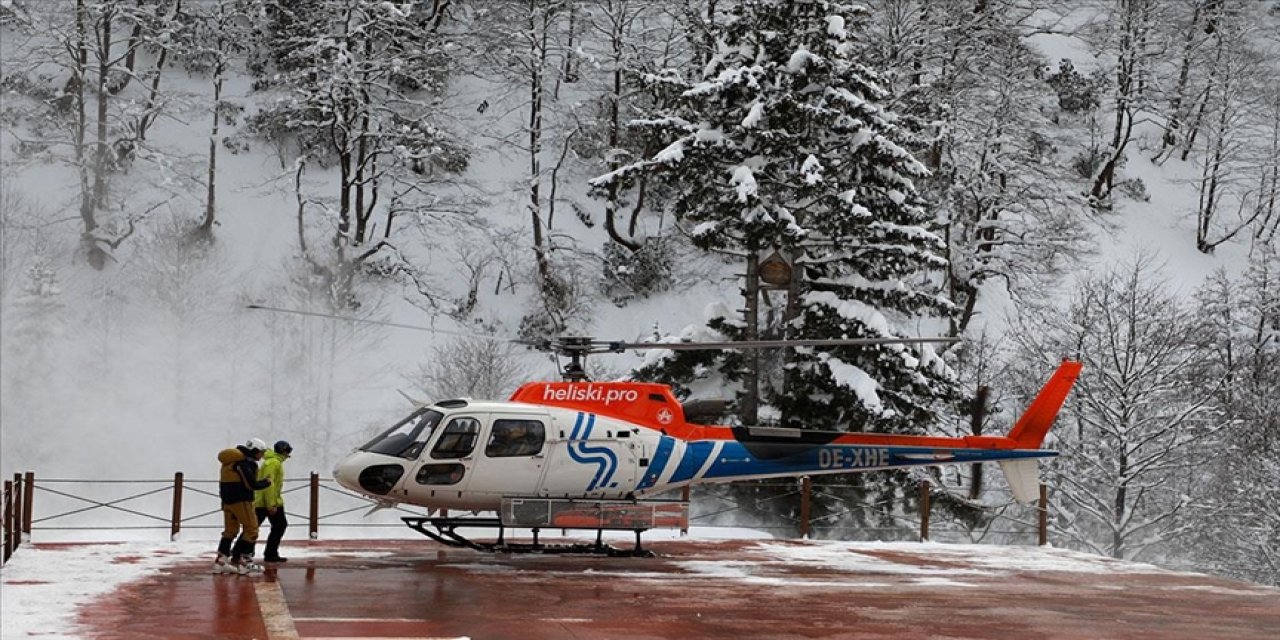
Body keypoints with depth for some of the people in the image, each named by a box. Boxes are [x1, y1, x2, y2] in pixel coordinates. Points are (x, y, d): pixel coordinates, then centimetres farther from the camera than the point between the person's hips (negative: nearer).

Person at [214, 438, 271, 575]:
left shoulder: (232, 460, 15)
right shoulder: (246, 463, -16)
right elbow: (251, 485, -19)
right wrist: (267, 482, -5)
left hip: (227, 500, 9)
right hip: (241, 501, -9)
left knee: (230, 530, 16)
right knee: (251, 529, -1)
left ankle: (221, 561, 14)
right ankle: (240, 561, -3)